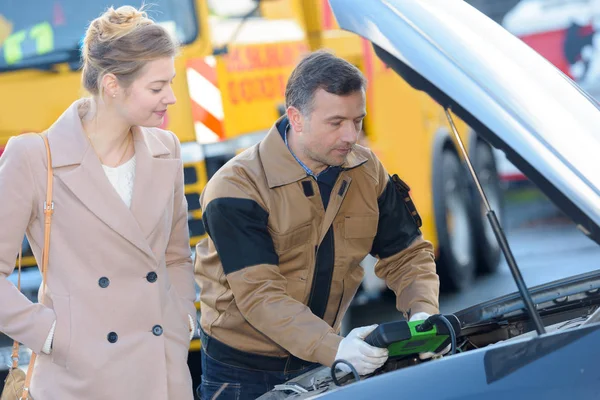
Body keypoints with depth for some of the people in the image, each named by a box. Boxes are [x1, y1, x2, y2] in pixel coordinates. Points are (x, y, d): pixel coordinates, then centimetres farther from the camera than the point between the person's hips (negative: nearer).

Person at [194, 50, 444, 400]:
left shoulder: (367, 171, -2)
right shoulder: (236, 190, -20)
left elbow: (407, 253, 4)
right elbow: (260, 295, -27)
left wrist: (423, 314, -17)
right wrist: (334, 349, -39)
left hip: (321, 363, 5)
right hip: (242, 369, -4)